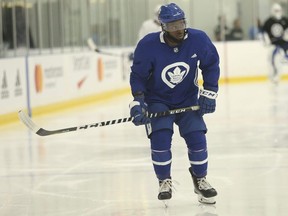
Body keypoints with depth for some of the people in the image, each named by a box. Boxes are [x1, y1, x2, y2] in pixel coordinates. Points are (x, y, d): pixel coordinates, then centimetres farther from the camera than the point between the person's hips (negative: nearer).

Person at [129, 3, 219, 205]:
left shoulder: (198, 39, -18)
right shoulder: (148, 45, -22)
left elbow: (211, 64, -2)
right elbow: (137, 75, -12)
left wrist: (209, 93, -6)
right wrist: (138, 102, -21)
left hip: (188, 100, 2)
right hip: (157, 100, -2)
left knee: (197, 137, -11)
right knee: (160, 137, -20)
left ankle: (200, 180, 13)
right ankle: (165, 181, 2)